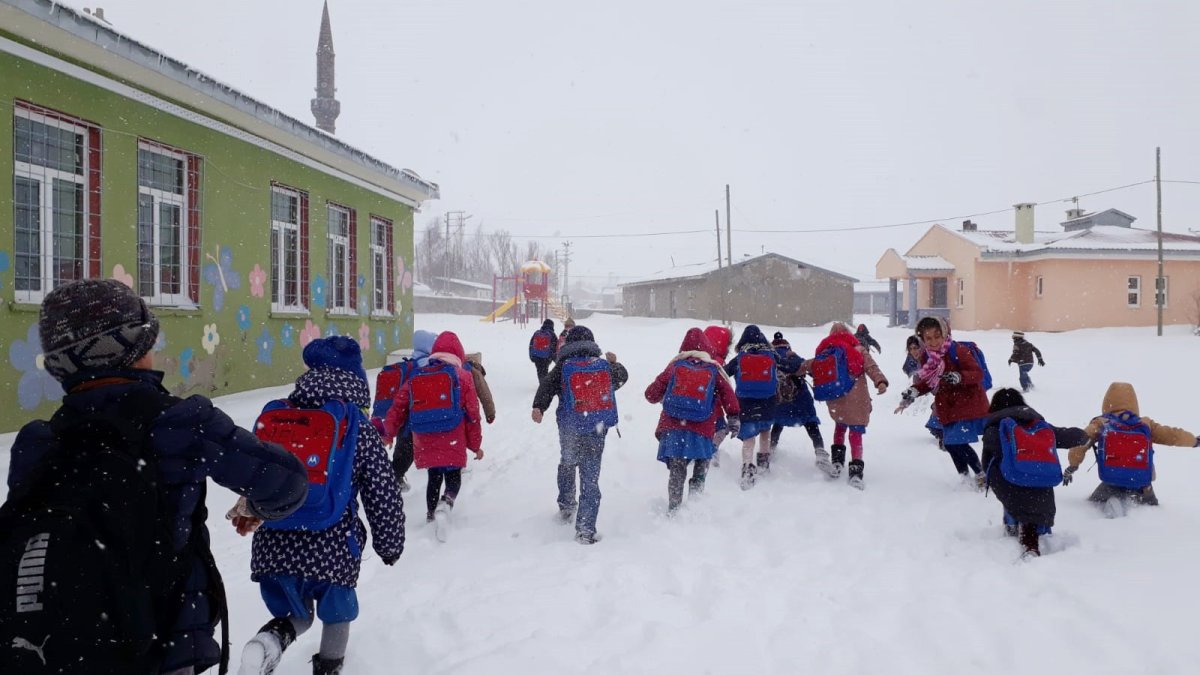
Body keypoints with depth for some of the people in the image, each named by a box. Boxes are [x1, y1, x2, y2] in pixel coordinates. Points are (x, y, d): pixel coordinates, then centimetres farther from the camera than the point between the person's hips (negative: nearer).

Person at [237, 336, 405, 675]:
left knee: (296, 614, 23)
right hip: (333, 550, -2)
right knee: (337, 616, 25)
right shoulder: (361, 433, -5)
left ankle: (271, 640, -7)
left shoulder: (273, 419, 4)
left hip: (274, 547, 3)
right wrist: (390, 545, 13)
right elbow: (385, 498, -2)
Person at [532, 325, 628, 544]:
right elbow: (622, 377, 23)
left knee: (567, 464, 28)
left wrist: (538, 407, -24)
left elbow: (547, 386, -15)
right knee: (590, 478, 1)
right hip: (597, 429, 0)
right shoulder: (605, 365, 4)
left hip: (570, 429, 0)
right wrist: (614, 363, 42)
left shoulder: (563, 367, -2)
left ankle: (566, 507, 36)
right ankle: (586, 530, -2)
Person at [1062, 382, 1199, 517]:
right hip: (1142, 485, 2)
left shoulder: (1100, 424, 3)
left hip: (1112, 483, -2)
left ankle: (1107, 505, -14)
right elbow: (1172, 435, 14)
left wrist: (1072, 467, 7)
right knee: (1152, 507, 32)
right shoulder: (1145, 424, 8)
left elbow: (1080, 441, -5)